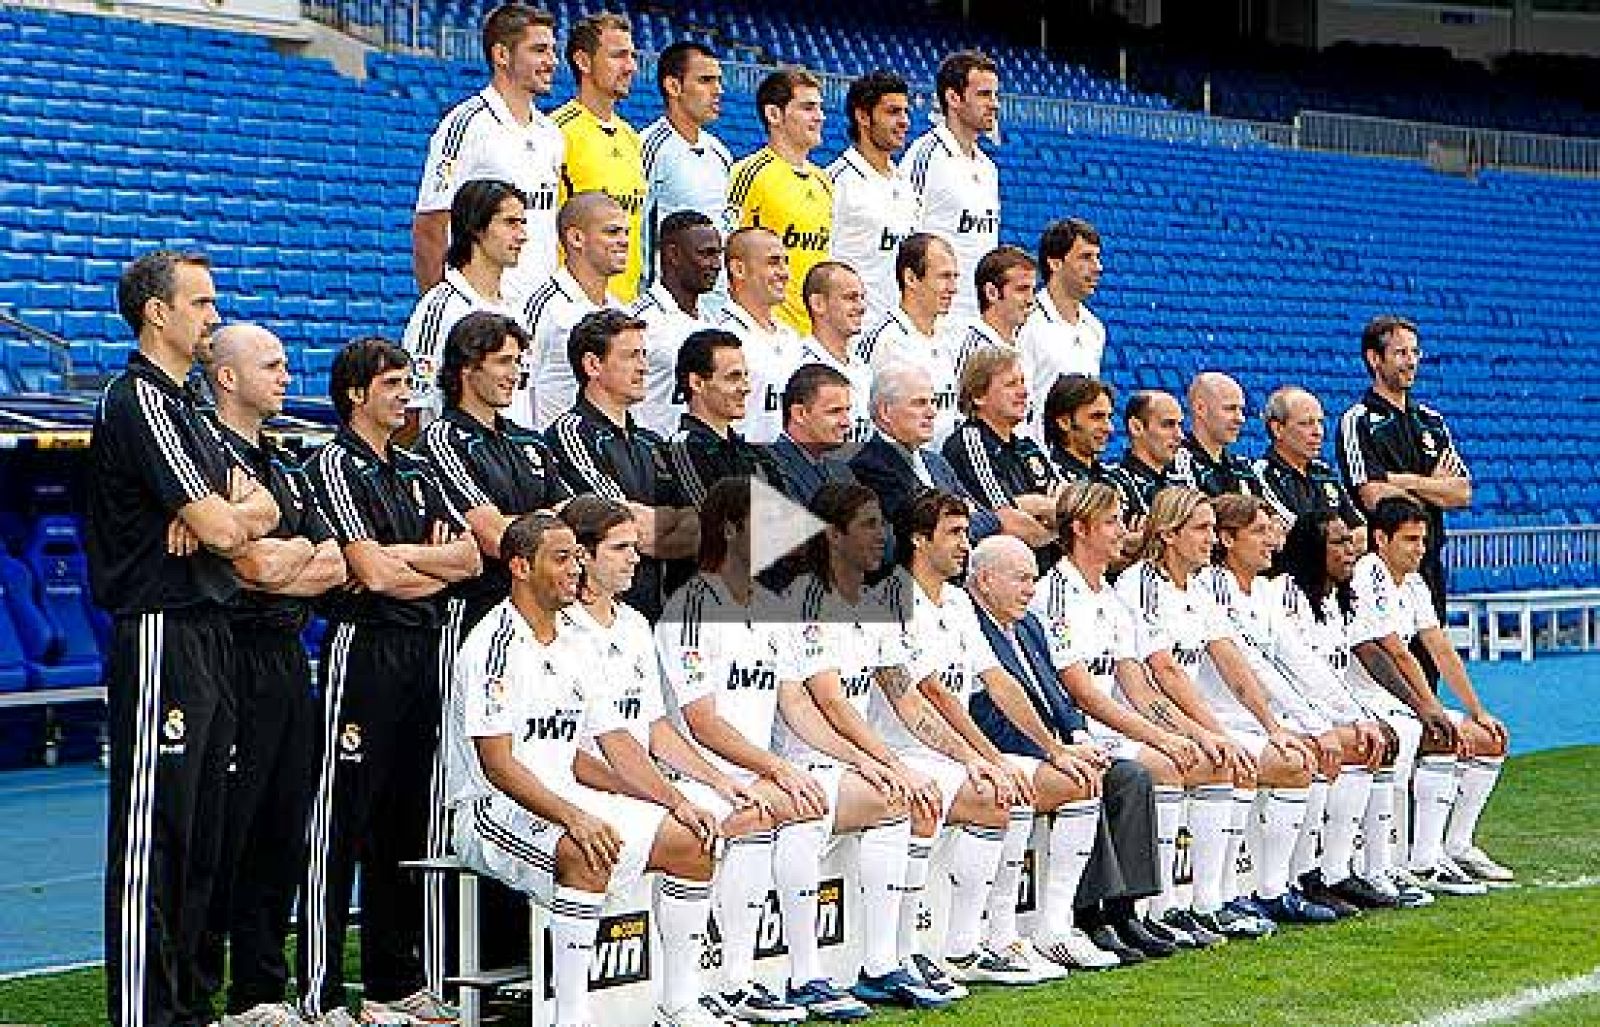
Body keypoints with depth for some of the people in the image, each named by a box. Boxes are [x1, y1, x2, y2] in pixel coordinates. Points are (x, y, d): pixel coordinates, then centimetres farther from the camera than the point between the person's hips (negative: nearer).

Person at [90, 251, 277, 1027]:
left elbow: (265, 510, 14)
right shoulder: (138, 401, -12)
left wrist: (222, 514, -7)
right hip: (160, 636, -10)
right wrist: (233, 510, 5)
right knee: (152, 832, -8)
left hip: (207, 635, 10)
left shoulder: (181, 404, 19)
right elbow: (222, 529, -18)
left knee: (200, 829, 13)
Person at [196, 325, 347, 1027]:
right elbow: (255, 561, -18)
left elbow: (333, 566, 11)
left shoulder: (283, 467, 20)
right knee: (224, 831, -8)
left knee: (283, 831, 10)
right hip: (236, 659, -9)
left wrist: (273, 563, -7)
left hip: (289, 658, 9)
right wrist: (301, 548, 2)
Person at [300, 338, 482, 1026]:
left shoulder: (417, 472, 19)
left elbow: (470, 556, 11)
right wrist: (437, 567, 4)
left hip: (425, 653, 8)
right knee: (340, 822, -8)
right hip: (362, 652, -8)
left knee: (409, 821, 10)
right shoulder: (334, 467, -4)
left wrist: (400, 555, -5)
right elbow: (373, 574, -13)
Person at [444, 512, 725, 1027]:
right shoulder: (495, 643, -15)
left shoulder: (577, 643, 12)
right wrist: (573, 818, -31)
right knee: (586, 853, -37)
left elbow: (613, 739, 13)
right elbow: (498, 765, -21)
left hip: (564, 798, 9)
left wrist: (677, 802, 0)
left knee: (690, 840, -3)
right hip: (494, 807, -9)